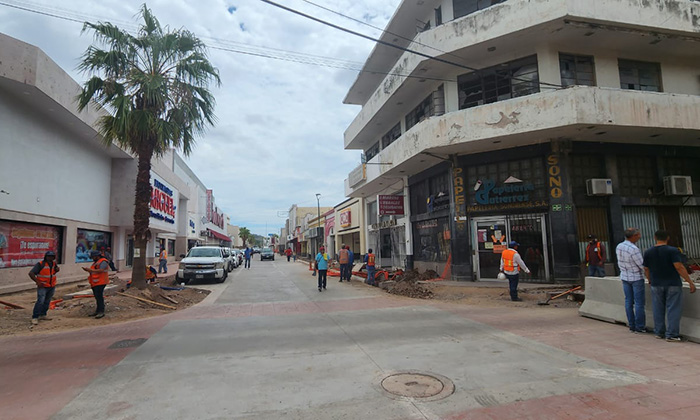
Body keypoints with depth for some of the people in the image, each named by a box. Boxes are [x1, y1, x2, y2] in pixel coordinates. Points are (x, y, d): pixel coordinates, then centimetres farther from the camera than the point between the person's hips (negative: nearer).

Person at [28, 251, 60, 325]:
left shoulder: (54, 263, 6)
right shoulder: (40, 264, -13)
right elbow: (31, 273, -17)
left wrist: (57, 269, 3)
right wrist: (37, 282, -21)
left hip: (52, 286, 6)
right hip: (42, 286, -6)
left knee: (47, 302, 12)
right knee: (40, 301, -14)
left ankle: (43, 315, 24)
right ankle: (35, 318, -8)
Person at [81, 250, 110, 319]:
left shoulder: (103, 262, -10)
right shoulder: (95, 262, 23)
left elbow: (100, 271, -22)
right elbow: (93, 271, 24)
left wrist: (90, 270, -19)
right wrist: (87, 269, 7)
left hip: (100, 283, -10)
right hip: (95, 283, 10)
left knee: (99, 297, -12)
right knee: (97, 297, 13)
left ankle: (101, 312, -11)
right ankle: (97, 311, 19)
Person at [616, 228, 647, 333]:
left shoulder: (619, 247, 0)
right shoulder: (634, 249, -23)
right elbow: (642, 265, -17)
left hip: (624, 277, 7)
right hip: (636, 278, -7)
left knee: (628, 301, 9)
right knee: (639, 302, 2)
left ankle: (632, 326, 15)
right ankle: (639, 327, 7)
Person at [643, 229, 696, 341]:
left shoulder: (648, 252, 1)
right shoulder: (673, 251, -12)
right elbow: (679, 267, -18)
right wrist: (690, 282, -13)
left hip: (656, 285, 3)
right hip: (673, 284, -3)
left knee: (658, 309, 12)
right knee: (673, 309, 2)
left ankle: (659, 332, 19)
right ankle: (671, 335, 3)